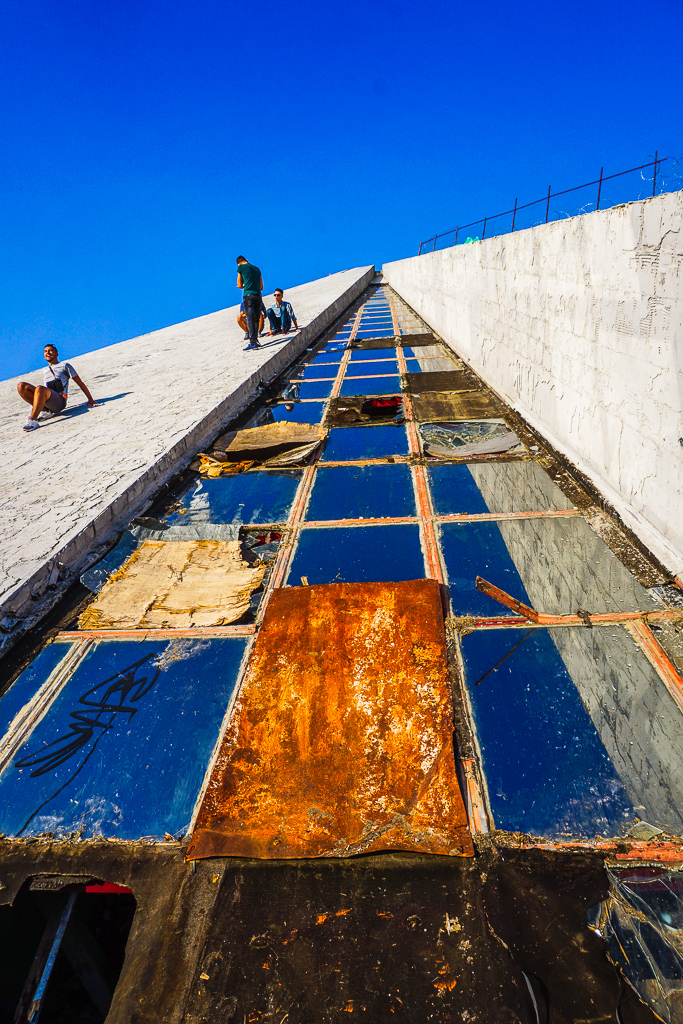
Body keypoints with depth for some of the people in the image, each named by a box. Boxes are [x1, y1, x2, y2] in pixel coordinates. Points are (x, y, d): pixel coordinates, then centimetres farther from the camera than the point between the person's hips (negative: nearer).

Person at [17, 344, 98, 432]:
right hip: (46, 402, 6)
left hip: (59, 400, -6)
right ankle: (44, 410, -15)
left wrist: (90, 399, 5)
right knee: (21, 386, -15)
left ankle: (33, 420, -36)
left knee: (40, 388, -36)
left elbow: (80, 383, 13)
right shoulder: (45, 370, 33)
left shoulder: (65, 366, 18)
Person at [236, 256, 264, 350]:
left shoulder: (241, 268, 5)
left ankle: (253, 342, -22)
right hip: (258, 296, 5)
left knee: (250, 319, -12)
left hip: (248, 296, -5)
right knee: (255, 319, 11)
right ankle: (255, 340, 10)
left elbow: (240, 285, 10)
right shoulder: (257, 269, 21)